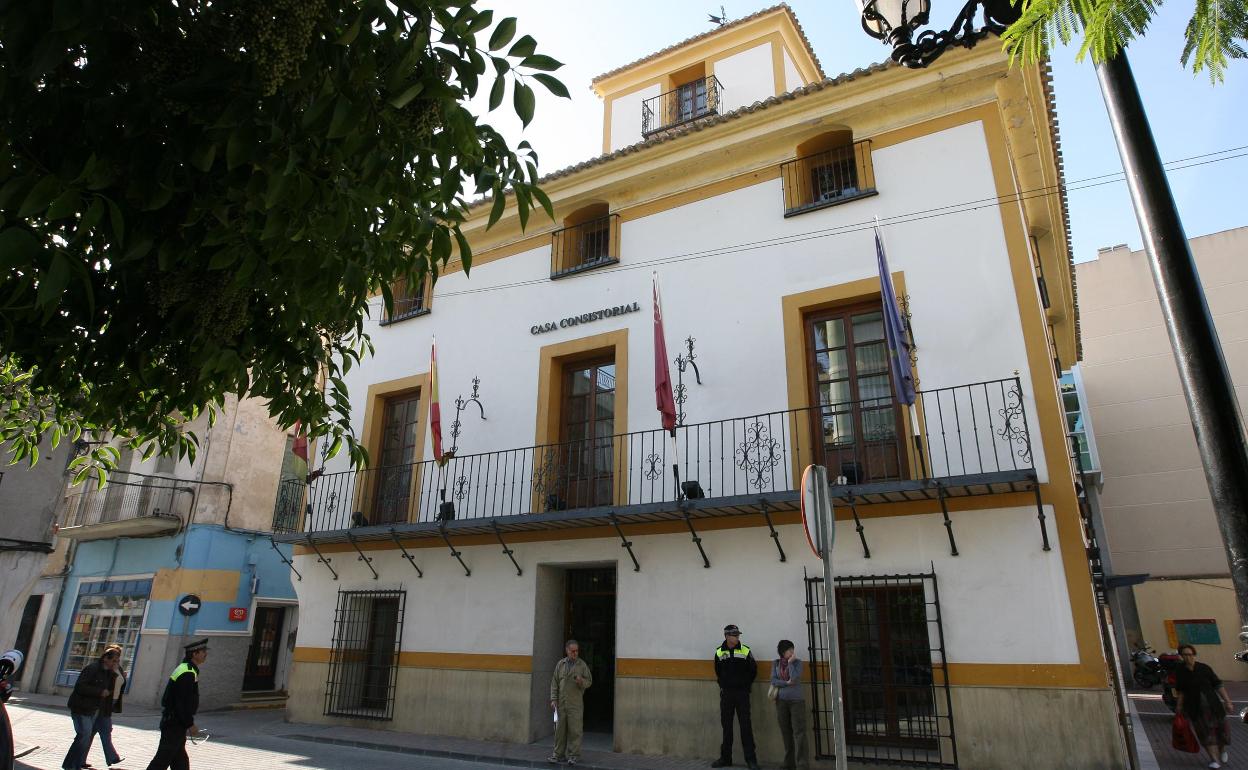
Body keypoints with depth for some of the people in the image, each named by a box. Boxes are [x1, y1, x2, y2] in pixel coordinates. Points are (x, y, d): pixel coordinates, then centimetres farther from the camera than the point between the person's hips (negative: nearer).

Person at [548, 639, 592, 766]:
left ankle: (573, 755, 6)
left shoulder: (582, 665, 3)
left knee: (575, 730, -3)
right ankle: (559, 754, 15)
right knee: (560, 729, 5)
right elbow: (554, 682, 9)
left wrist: (581, 681, -17)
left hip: (575, 704, -2)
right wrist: (553, 699, 2)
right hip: (561, 703, 2)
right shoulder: (560, 664, 9)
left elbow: (589, 681, 4)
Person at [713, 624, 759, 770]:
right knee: (726, 726, 9)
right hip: (725, 694, 2)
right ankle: (725, 758, 18)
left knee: (745, 725, -2)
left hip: (742, 693, -2)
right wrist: (723, 685, 9)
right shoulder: (719, 652, 1)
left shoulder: (745, 651, -3)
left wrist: (745, 685, 5)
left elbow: (753, 671, 6)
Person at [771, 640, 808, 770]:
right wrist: (787, 683, -13)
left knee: (799, 732, -8)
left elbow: (794, 678, -14)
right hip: (781, 701, 3)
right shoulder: (775, 663, 7)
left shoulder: (797, 662, 1)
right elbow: (773, 681, -2)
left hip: (797, 700, -2)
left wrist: (790, 662, -10)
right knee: (786, 733, 7)